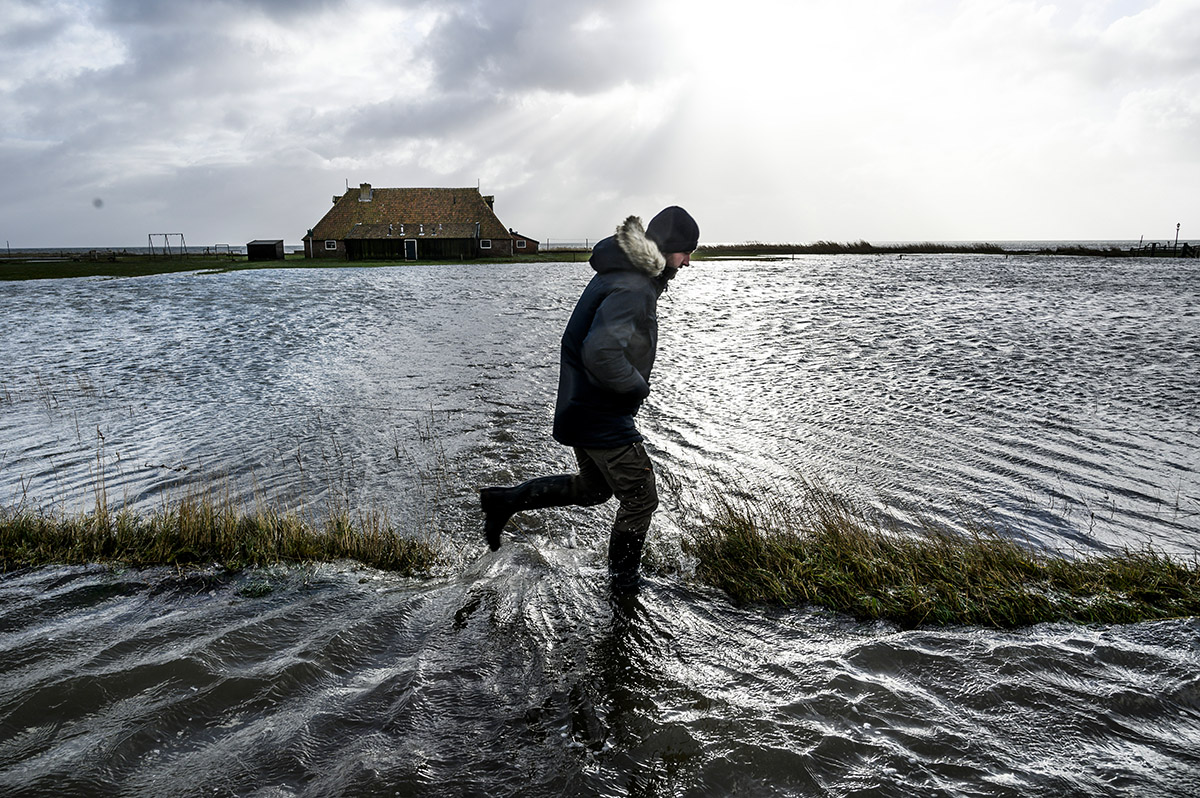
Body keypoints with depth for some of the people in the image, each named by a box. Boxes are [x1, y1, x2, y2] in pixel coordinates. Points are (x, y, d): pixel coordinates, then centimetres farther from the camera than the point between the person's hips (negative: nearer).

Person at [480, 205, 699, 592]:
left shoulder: (625, 272, 10)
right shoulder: (631, 289, -24)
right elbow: (600, 353, -35)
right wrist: (639, 386, -19)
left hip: (581, 408, 10)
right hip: (604, 416, -10)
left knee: (593, 488, 26)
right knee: (640, 498, 5)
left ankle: (504, 500, 26)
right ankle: (624, 586, 23)